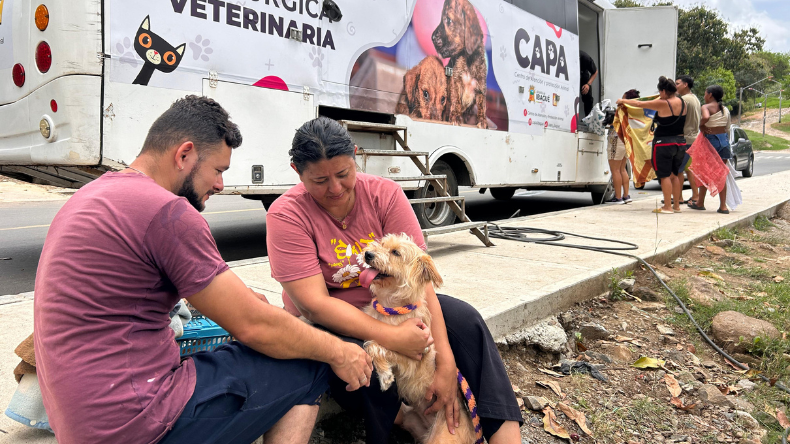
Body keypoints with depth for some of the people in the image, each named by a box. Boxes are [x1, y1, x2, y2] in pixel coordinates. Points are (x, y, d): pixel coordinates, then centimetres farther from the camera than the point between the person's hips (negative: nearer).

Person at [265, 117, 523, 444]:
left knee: (465, 319, -18)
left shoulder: (384, 193, -12)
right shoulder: (286, 215, -19)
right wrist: (390, 337, -35)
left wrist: (446, 361, -26)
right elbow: (315, 304, -24)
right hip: (329, 322, -3)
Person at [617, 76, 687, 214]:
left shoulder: (662, 104, -14)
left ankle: (667, 207, 1)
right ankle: (676, 205, 19)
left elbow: (639, 104, -4)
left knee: (665, 175, -1)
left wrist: (623, 101, 10)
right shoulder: (682, 103, 6)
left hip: (664, 143, -7)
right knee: (674, 175, 15)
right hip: (680, 142, 7)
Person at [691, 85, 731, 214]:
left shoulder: (706, 107, -8)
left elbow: (706, 117, -31)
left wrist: (701, 126, -13)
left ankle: (700, 203, 19)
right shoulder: (725, 109, 12)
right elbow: (727, 129, 14)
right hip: (724, 140, 5)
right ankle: (723, 206, 4)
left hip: (710, 140, -5)